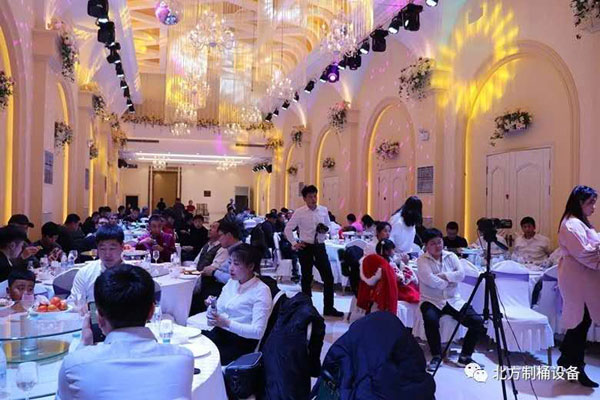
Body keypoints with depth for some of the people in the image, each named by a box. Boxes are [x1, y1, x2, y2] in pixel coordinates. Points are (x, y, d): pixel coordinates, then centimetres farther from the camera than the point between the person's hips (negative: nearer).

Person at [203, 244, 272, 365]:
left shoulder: (261, 290, -10)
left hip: (241, 342, -6)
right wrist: (212, 305, -10)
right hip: (219, 334, 6)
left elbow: (258, 332, -17)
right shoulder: (232, 282, 10)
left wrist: (227, 323, -24)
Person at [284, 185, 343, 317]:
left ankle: (328, 308, 15)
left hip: (320, 247, 3)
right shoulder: (299, 212, -6)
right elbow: (288, 229, 0)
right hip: (306, 248, -3)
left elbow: (328, 226, 16)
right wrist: (294, 244, -5)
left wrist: (325, 229, -6)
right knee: (307, 278, 8)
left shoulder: (324, 210, 3)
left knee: (328, 277, 1)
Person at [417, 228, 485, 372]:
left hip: (454, 300, 4)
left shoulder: (451, 256, 8)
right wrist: (450, 280, -8)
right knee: (431, 320, -36)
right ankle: (436, 356, -11)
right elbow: (431, 281, -18)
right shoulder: (422, 260, -4)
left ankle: (465, 356, 5)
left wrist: (443, 275, -15)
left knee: (478, 322, -15)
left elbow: (461, 274, -7)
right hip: (432, 301, -4)